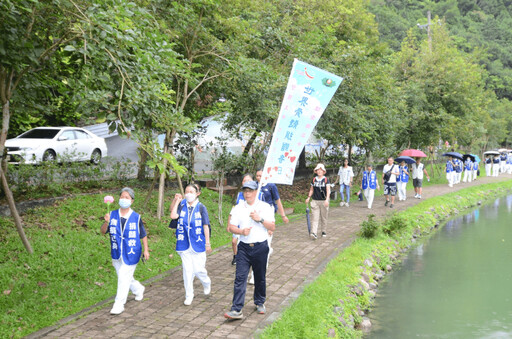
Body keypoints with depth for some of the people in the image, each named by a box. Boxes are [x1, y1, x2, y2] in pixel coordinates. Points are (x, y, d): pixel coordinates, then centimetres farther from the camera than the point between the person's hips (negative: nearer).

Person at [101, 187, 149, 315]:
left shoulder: (136, 217, -8)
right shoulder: (113, 215, -2)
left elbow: (143, 235, 2)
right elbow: (103, 231, -6)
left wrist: (146, 250, -2)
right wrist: (106, 222, -25)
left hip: (131, 254, -4)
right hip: (116, 254, 4)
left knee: (124, 278, -6)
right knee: (123, 277, 18)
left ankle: (119, 305, 6)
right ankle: (138, 289, 46)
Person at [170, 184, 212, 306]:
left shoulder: (201, 207, -3)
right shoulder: (182, 207, 4)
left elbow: (206, 226, -2)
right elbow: (173, 216, -15)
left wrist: (207, 243, -3)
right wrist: (177, 201, -8)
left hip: (198, 244, -2)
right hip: (184, 244, 2)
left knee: (198, 269, 0)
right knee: (187, 270, 4)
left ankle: (206, 283, 33)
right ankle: (189, 295, 18)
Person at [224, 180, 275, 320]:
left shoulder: (265, 207, 1)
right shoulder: (238, 208, 5)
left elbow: (272, 227, -3)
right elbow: (231, 227, 2)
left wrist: (260, 219, -17)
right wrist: (241, 231, -17)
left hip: (260, 247, 0)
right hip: (244, 247, 1)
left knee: (260, 277, 11)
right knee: (240, 277, -7)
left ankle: (260, 303, 32)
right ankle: (236, 310, -8)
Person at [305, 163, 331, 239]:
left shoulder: (326, 180, -3)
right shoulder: (314, 180, 6)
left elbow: (328, 190, -11)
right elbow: (311, 189, 16)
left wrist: (327, 199, -23)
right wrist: (308, 197, 6)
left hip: (324, 201, -2)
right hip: (315, 201, 2)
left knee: (324, 217, 10)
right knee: (314, 217, -7)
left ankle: (324, 231, 26)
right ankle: (314, 233, -14)